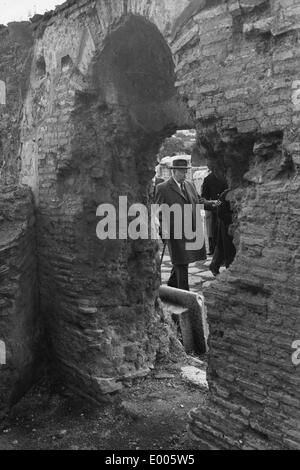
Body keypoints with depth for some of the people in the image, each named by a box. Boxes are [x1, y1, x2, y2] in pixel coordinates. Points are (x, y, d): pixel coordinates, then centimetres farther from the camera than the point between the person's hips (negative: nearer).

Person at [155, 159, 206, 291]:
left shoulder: (190, 185, 14)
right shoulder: (162, 188, -5)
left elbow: (196, 205, 19)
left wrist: (199, 228, 12)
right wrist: (162, 231, -8)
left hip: (192, 231, 6)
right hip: (176, 232, -6)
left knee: (180, 263, 15)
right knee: (181, 264, -2)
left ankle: (171, 285, 35)